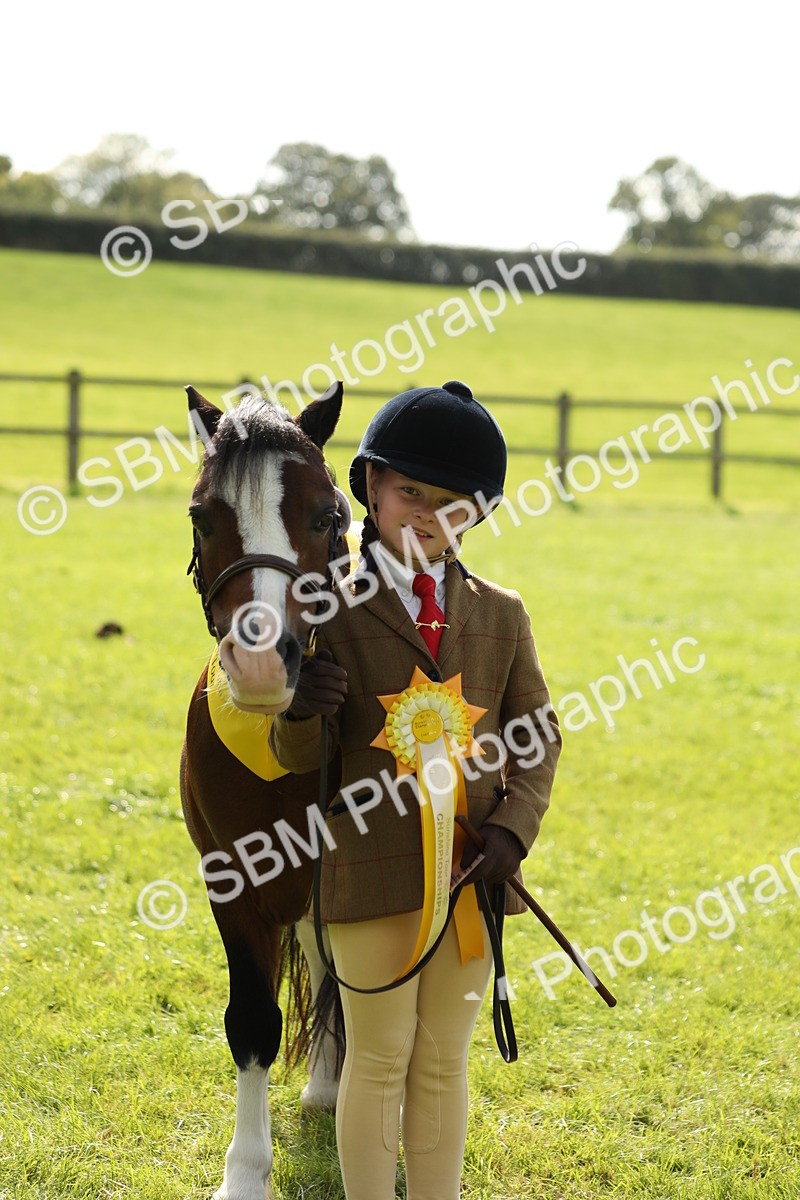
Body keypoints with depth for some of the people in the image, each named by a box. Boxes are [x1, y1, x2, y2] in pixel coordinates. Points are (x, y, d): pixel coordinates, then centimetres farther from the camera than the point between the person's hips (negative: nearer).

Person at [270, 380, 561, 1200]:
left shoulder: (502, 616, 7)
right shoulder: (335, 614, -5)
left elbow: (537, 734, 7)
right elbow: (298, 760, -4)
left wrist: (514, 825, -9)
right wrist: (301, 711, -27)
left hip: (473, 873, 3)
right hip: (374, 869, -3)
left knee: (444, 1061, 12)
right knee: (380, 1058, 5)